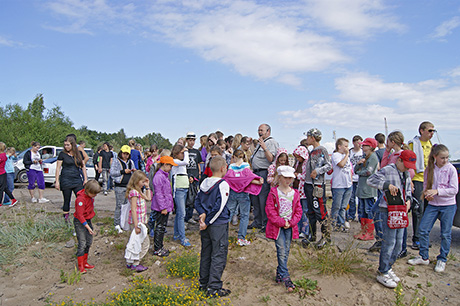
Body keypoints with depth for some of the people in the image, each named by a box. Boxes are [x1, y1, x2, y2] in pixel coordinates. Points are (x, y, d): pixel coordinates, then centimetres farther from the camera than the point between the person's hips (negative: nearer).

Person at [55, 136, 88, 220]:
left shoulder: (78, 154, 10)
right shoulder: (62, 154, 1)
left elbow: (83, 166, 15)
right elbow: (58, 168, 0)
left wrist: (85, 179, 10)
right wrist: (57, 181, -6)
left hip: (77, 180, 3)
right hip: (66, 181, -3)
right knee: (67, 201, 4)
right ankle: (66, 219, 13)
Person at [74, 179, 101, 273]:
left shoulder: (90, 196, 2)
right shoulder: (81, 199, -24)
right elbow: (80, 215, -24)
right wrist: (88, 227, -25)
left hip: (88, 220, 8)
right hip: (79, 222, -8)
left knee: (89, 243, 11)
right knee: (82, 243, -8)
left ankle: (85, 262, 23)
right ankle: (80, 266, 1)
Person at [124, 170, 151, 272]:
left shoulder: (139, 191, 11)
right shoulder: (134, 192, -17)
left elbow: (148, 198, 25)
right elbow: (133, 210, -20)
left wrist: (147, 187, 16)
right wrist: (136, 226, -21)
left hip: (141, 221, 10)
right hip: (137, 221, -10)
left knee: (141, 242, 15)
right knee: (145, 243, -3)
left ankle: (130, 262, 23)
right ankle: (135, 264, 8)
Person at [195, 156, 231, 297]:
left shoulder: (204, 183, 6)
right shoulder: (223, 184, -15)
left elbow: (197, 202, 4)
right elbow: (219, 207, -20)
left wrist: (203, 214, -8)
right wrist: (207, 221, -13)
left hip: (206, 224, 7)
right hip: (219, 224, -7)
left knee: (205, 253, 16)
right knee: (219, 255, 2)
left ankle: (203, 283, 27)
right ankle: (214, 288, 6)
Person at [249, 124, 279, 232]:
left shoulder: (272, 142, -8)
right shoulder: (260, 142, 22)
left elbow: (271, 159, -20)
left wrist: (264, 148, -29)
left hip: (264, 173, -10)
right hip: (256, 173, 10)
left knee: (263, 200, -7)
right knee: (255, 199, 14)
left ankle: (266, 224, 3)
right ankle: (257, 222, 25)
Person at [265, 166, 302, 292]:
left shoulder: (295, 194, 7)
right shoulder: (274, 192, -5)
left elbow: (298, 211, 10)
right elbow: (270, 210, -9)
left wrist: (291, 222, -6)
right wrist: (282, 222, -13)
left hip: (290, 226, 4)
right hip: (277, 226, -4)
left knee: (286, 251, 9)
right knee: (282, 251, -9)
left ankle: (279, 274, 25)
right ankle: (286, 277, -6)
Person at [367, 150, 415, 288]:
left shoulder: (406, 174, 14)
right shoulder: (387, 170, -10)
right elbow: (371, 180, -19)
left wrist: (408, 200, 6)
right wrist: (388, 185, -27)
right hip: (388, 210, -8)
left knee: (398, 243, 12)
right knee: (389, 242, -7)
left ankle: (388, 268, 28)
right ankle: (383, 274, 4)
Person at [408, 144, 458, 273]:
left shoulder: (451, 169, -8)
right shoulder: (429, 169, 1)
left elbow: (454, 190, -11)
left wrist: (437, 191, -21)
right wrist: (427, 194, -12)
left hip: (448, 205, -3)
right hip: (432, 204, 3)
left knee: (446, 234, 5)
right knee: (423, 229, 1)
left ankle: (442, 260, 22)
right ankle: (424, 257, 17)